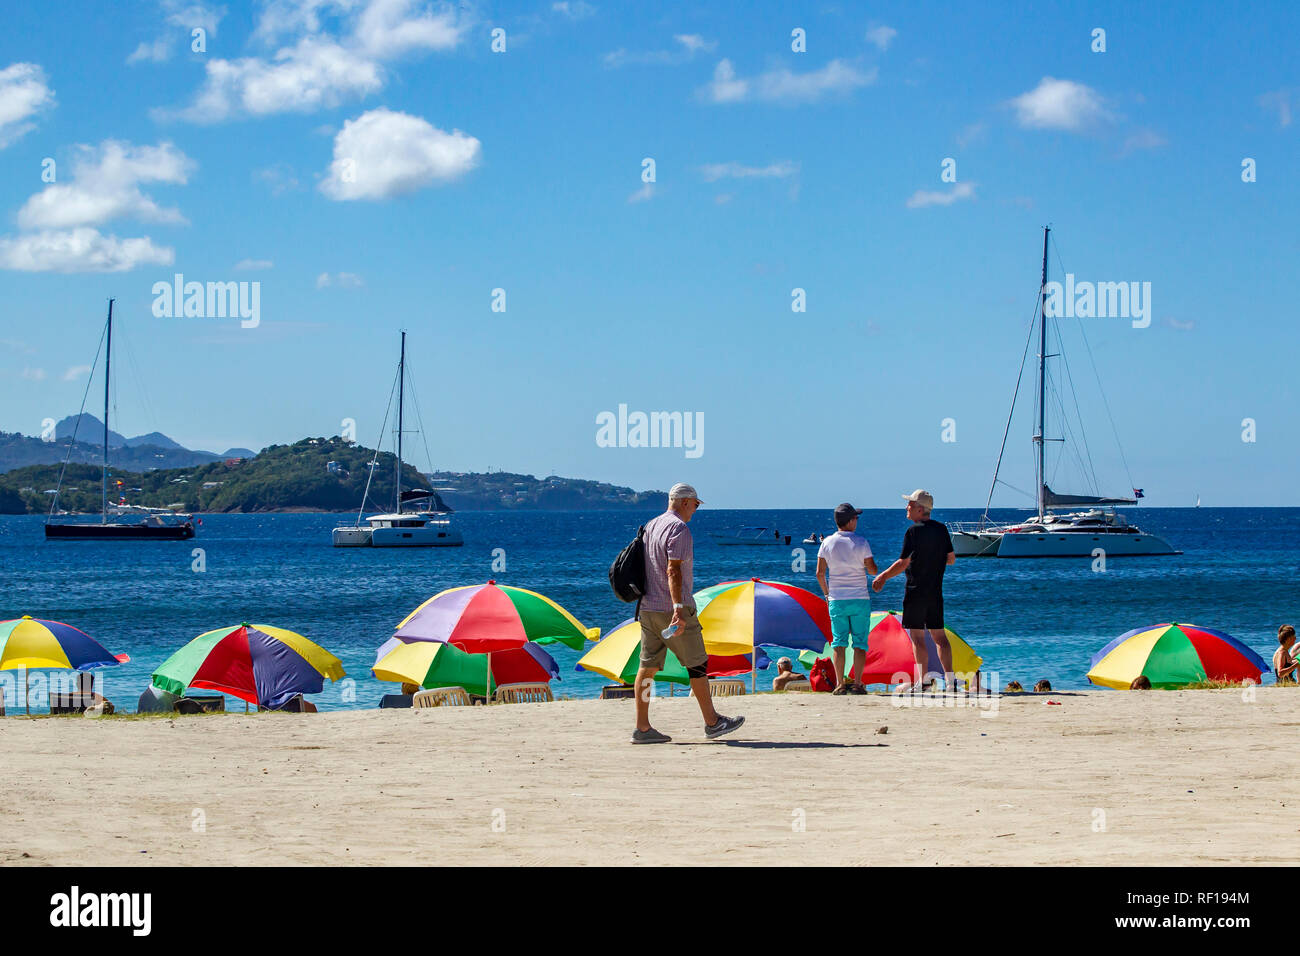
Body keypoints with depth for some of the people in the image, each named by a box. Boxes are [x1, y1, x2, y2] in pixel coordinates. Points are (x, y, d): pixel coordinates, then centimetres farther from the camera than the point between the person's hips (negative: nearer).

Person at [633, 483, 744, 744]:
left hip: (648, 608, 8)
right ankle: (712, 722, 10)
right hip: (672, 608, -8)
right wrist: (678, 609, -27)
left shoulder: (651, 526, 15)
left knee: (648, 665, 4)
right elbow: (673, 570, -22)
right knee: (697, 664, 3)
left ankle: (642, 728, 1)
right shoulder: (679, 529, -13)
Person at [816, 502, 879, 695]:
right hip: (860, 599, -2)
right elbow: (873, 570, -3)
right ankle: (857, 683, -2)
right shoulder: (861, 542, -6)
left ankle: (840, 684, 0)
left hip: (837, 600, 2)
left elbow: (820, 573, 2)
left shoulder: (827, 543, 0)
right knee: (860, 643, 3)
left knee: (838, 643, 5)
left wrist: (827, 594, 15)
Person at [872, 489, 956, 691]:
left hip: (916, 591, -6)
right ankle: (949, 678, 7)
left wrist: (883, 577, -4)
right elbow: (952, 559, 13)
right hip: (936, 591, 7)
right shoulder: (941, 529, 7)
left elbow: (903, 563, -15)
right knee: (939, 635, 11)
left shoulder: (913, 531, -13)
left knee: (917, 637, -3)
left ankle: (922, 680, -6)